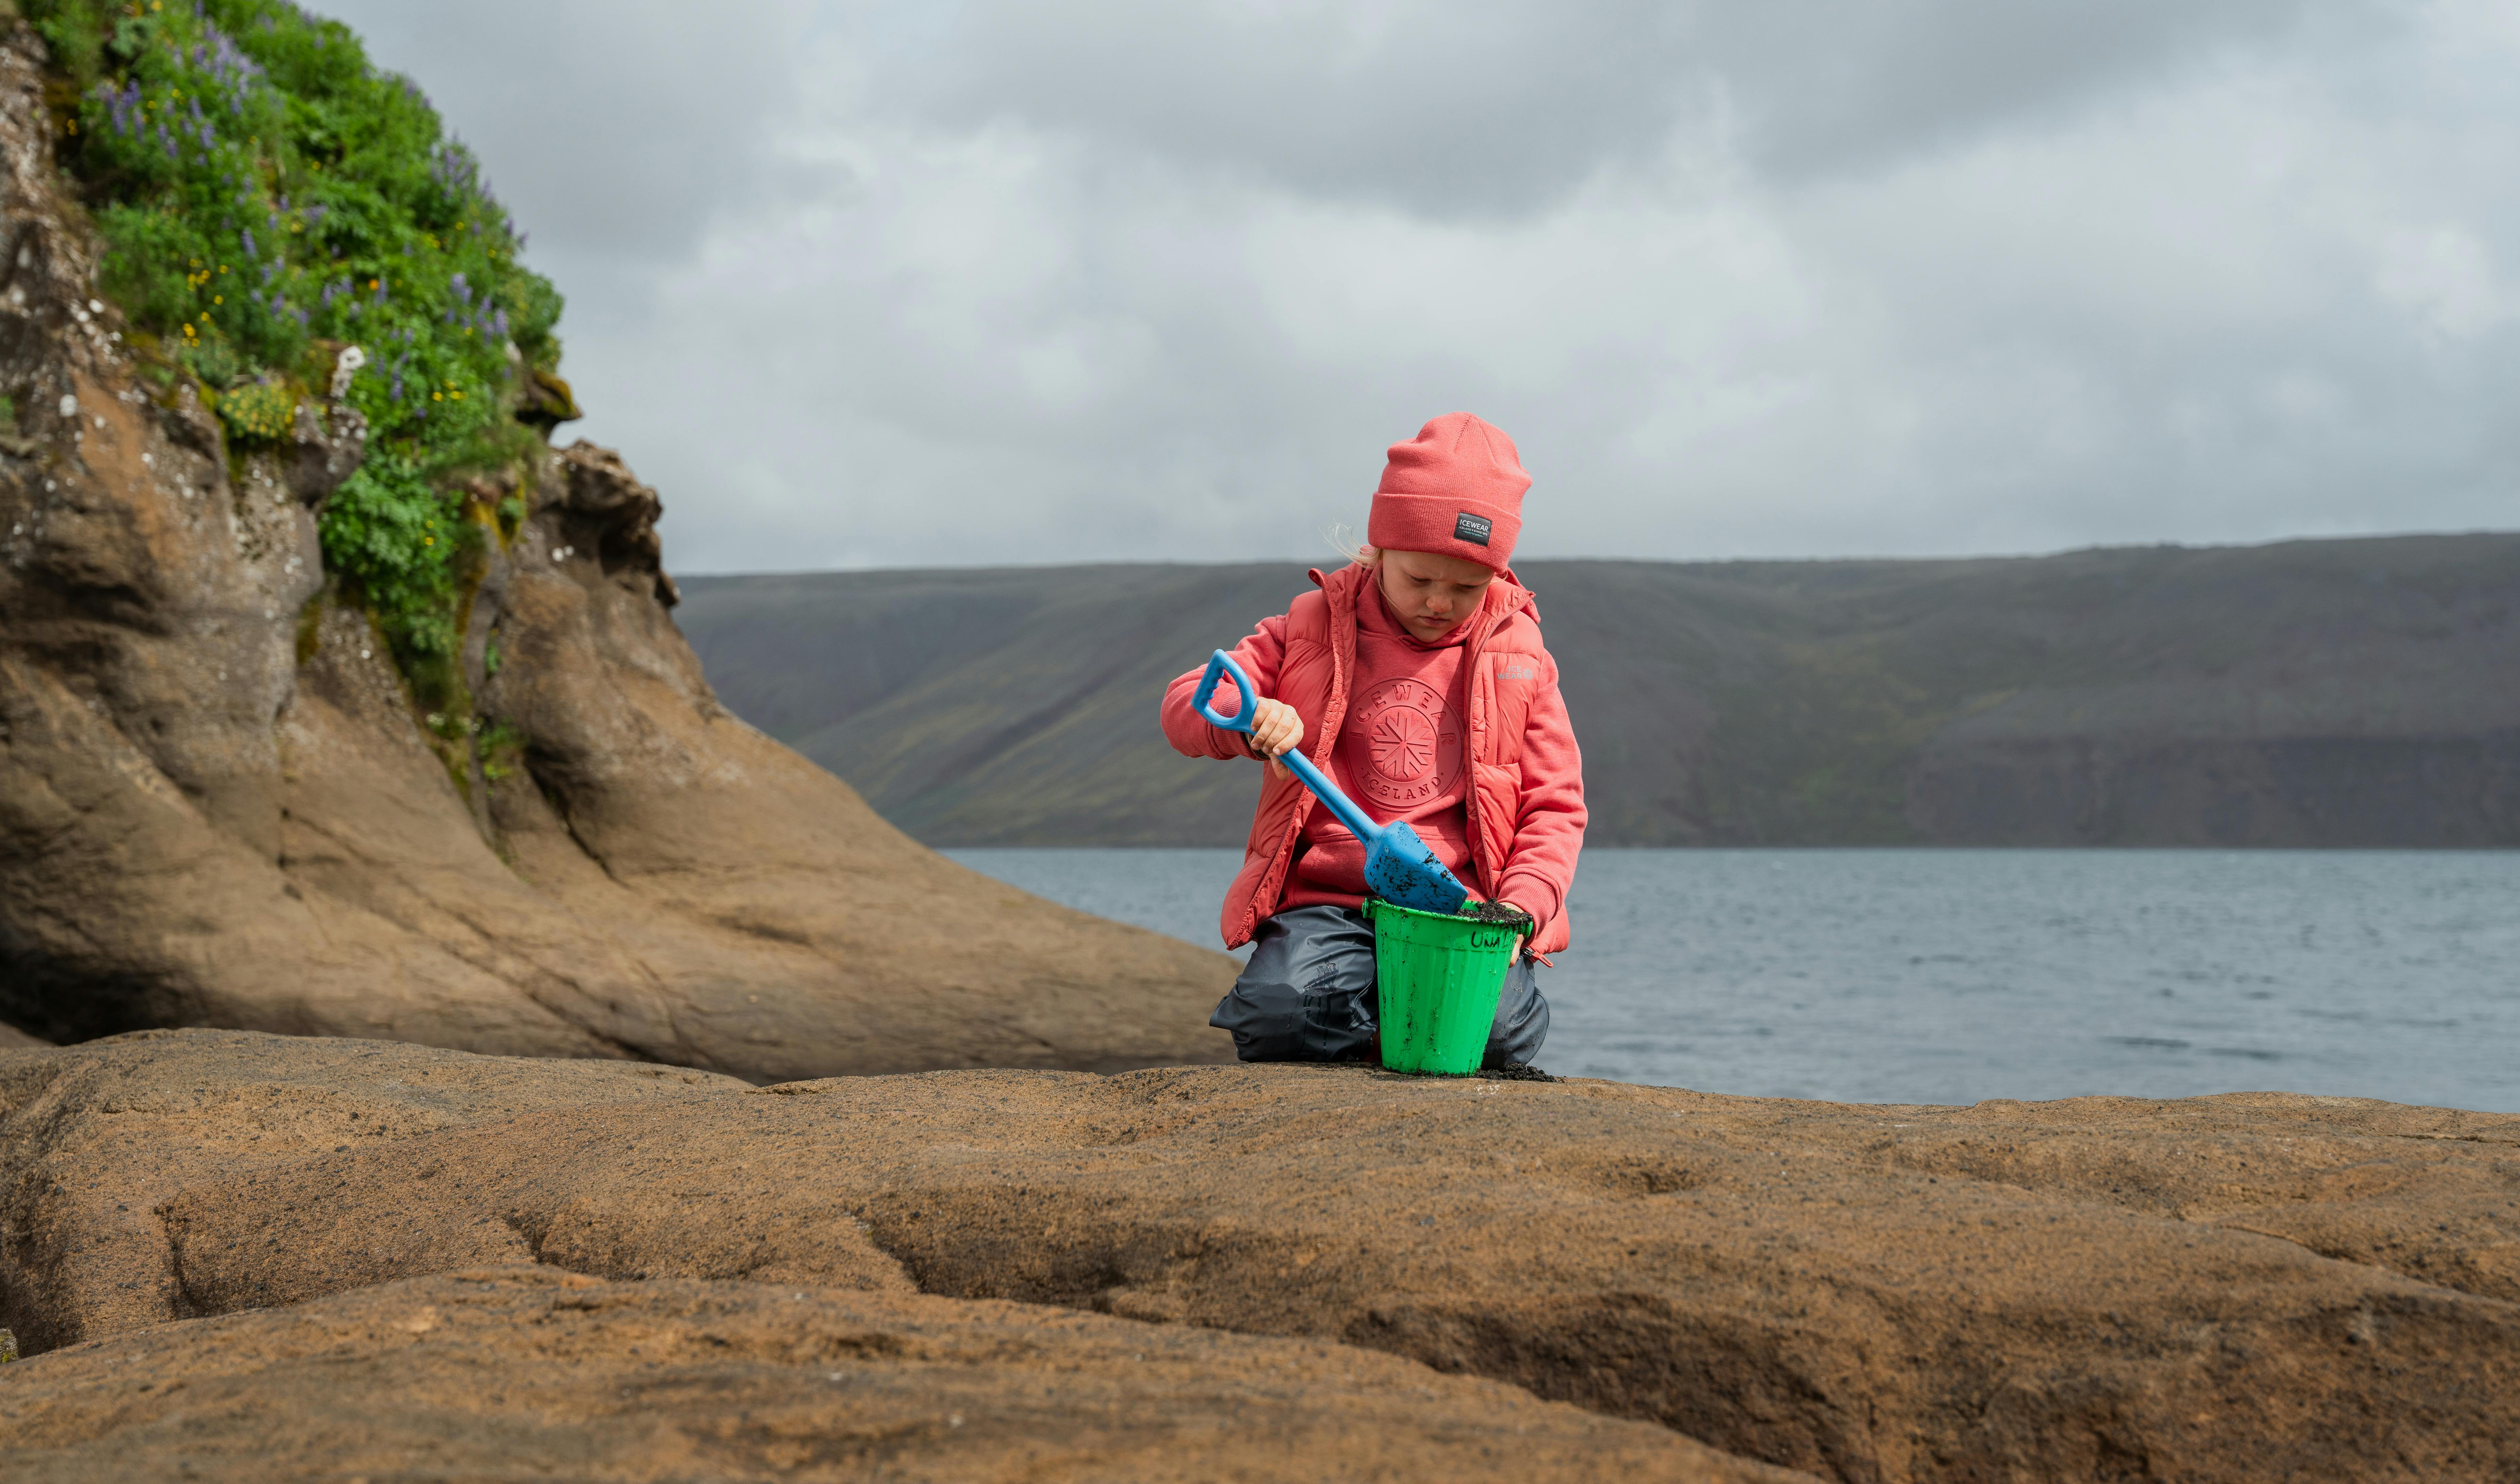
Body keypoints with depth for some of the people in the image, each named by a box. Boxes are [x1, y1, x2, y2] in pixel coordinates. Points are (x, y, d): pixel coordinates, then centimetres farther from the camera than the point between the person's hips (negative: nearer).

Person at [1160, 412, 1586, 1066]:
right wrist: (1247, 715, -21)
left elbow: (1555, 805, 9)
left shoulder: (1517, 656, 10)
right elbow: (1184, 706, 4)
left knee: (1495, 1027, -28)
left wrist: (1523, 906, -10)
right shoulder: (1315, 628, 8)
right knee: (1276, 1018, -29)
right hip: (1327, 902, 0)